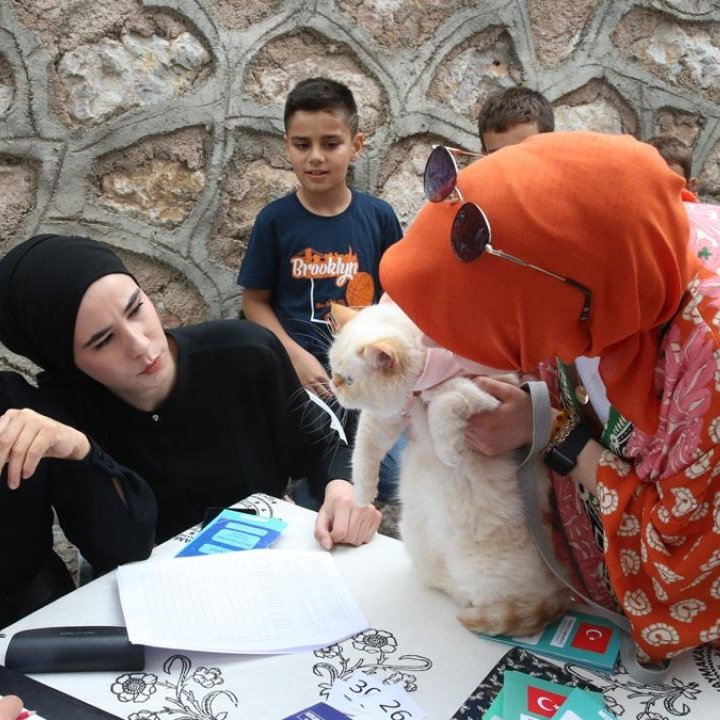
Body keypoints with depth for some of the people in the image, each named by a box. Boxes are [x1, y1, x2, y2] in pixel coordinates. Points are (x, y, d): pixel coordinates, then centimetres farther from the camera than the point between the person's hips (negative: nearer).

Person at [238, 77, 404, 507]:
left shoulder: (378, 216, -2)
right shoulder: (275, 221, -6)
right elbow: (255, 302, -2)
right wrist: (297, 357, -13)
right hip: (305, 377, -2)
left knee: (392, 486, 12)